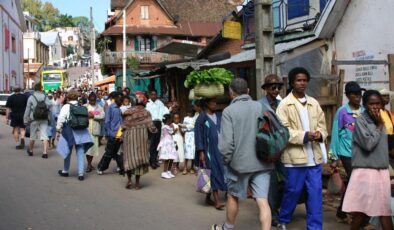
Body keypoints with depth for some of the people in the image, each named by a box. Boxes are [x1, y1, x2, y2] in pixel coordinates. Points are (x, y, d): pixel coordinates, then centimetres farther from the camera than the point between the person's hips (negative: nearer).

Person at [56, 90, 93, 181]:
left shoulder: (66, 107, -6)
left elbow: (60, 120, -9)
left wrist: (58, 131, -1)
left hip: (69, 131, -2)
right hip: (81, 131, 3)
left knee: (68, 152, 13)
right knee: (80, 152, 4)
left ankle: (65, 171, 28)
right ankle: (81, 173, -1)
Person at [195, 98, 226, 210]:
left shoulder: (219, 116, 10)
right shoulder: (202, 117, -6)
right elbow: (198, 135, -8)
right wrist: (201, 152, -13)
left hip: (219, 149, 6)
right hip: (208, 150, -6)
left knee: (219, 172, 8)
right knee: (214, 173, -8)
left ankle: (208, 197, 21)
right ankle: (217, 201, -7)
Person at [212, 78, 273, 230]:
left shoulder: (229, 111, -9)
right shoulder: (262, 107, 0)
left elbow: (226, 141, -15)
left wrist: (227, 159, 1)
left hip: (239, 162, -2)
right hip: (262, 162, 2)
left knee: (233, 197, 18)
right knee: (263, 201, 0)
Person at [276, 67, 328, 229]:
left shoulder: (314, 103, 12)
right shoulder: (285, 104, -4)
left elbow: (322, 124, 14)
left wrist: (320, 134, -8)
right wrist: (304, 136, -20)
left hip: (314, 156, 4)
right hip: (295, 156, -4)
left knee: (316, 193, 4)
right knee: (293, 191, 8)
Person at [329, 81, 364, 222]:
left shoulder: (364, 111, 5)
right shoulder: (342, 112, -6)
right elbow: (335, 135, -3)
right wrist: (334, 158, -3)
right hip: (347, 153, -4)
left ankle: (341, 213, 26)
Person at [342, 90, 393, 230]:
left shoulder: (379, 120, 11)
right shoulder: (360, 121, -10)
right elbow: (368, 144, -19)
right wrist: (380, 126, -11)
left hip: (382, 171, 6)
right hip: (365, 171, -6)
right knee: (361, 210, 0)